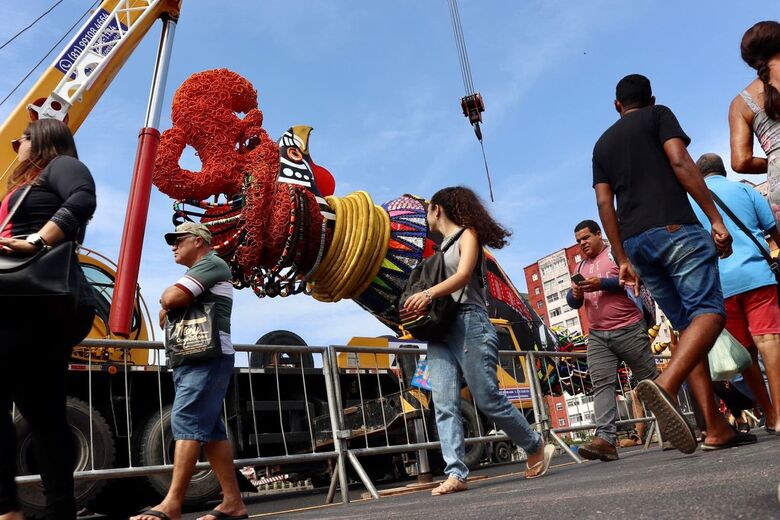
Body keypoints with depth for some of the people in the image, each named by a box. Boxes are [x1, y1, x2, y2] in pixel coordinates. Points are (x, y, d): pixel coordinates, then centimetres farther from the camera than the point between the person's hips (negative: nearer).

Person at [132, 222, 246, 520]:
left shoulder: (211, 263, -1)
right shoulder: (196, 277, 30)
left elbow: (171, 298, -13)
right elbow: (170, 305, 25)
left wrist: (166, 300, 8)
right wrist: (168, 306, 4)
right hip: (192, 358, 10)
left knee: (187, 421, -16)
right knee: (209, 429, 3)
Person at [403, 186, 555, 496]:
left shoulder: (467, 234, 4)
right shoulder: (441, 247, 25)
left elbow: (463, 275, -13)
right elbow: (432, 281, 18)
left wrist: (428, 294, -29)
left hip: (469, 322, -7)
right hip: (440, 330, 7)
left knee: (487, 398, -5)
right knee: (444, 403, -7)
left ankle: (537, 448, 16)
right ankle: (456, 474, -8)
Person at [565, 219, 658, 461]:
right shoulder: (581, 267, 22)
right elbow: (573, 302, 18)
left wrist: (602, 283, -21)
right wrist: (575, 294, -6)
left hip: (628, 330, -5)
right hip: (597, 336, 5)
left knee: (649, 379, 3)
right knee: (601, 385, -11)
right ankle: (605, 438, -20)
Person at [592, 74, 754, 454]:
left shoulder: (602, 143, 24)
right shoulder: (659, 115, 11)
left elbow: (604, 204, 15)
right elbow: (680, 163, -6)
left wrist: (622, 259, 14)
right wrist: (716, 218, -7)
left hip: (635, 242, 6)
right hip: (674, 228, -5)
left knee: (686, 326, 8)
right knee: (709, 311, -12)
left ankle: (716, 427, 2)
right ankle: (666, 384, -39)